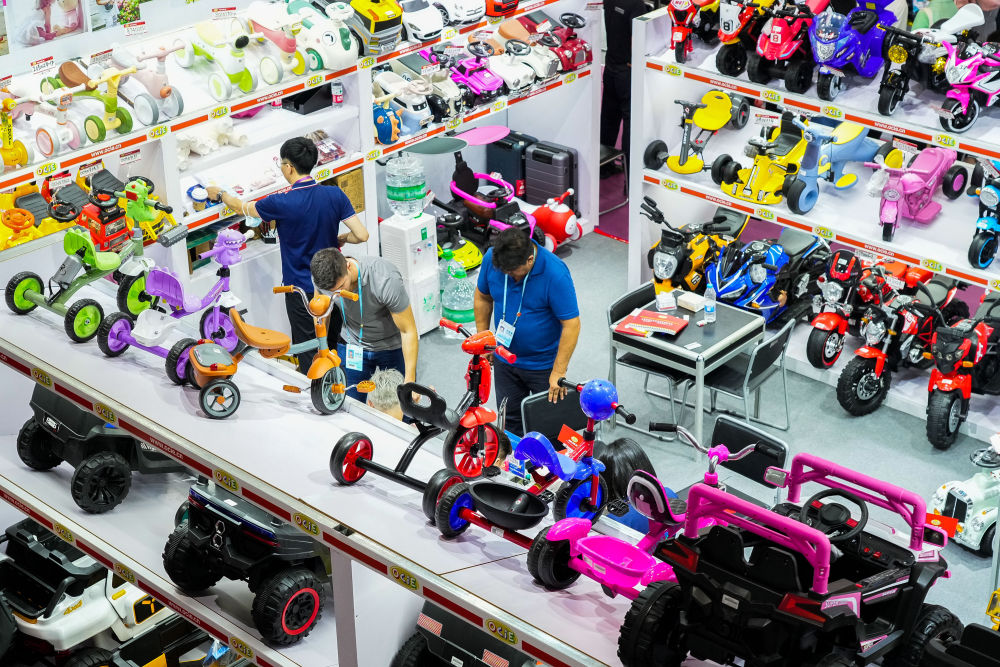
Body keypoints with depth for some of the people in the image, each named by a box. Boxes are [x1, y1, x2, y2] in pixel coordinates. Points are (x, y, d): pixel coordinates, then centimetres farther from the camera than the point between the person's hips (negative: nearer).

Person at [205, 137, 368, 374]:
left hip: (301, 290, -4)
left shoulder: (281, 203, -18)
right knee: (333, 346, 20)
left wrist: (219, 194, 21)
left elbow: (242, 208, 1)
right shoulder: (334, 194, -9)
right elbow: (362, 235, -11)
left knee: (308, 356, 7)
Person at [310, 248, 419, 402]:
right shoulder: (322, 277, -22)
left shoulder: (386, 280, -35)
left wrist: (410, 380, -25)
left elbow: (408, 331, -26)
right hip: (352, 345, 3)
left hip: (393, 346, -3)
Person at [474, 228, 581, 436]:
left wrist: (558, 373, -24)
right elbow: (482, 297, 5)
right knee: (510, 420, 17)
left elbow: (571, 325, -25)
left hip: (544, 363, -4)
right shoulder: (492, 258, -14)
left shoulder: (555, 273, -28)